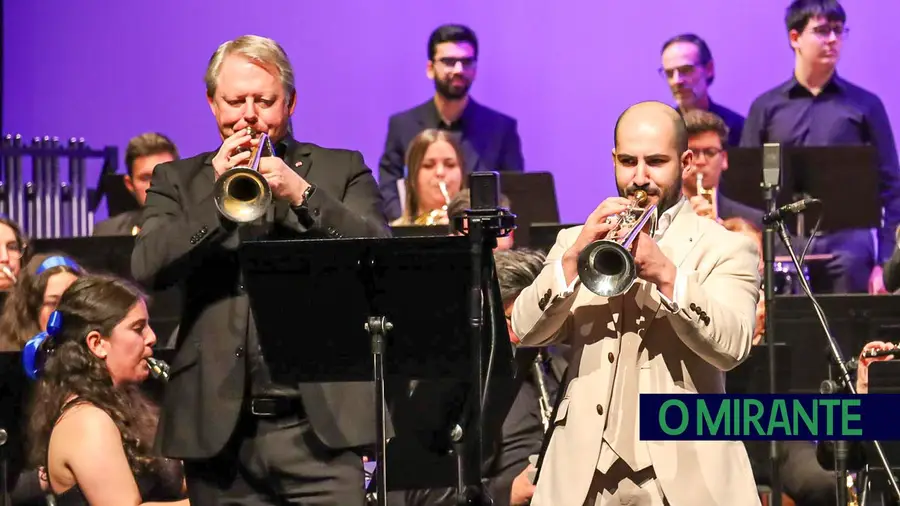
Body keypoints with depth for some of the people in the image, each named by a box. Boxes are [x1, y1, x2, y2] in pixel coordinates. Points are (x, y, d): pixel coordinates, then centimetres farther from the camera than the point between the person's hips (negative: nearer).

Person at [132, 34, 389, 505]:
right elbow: (146, 268, -2)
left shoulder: (342, 171, 12)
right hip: (218, 427, 1)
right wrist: (215, 196, -11)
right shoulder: (178, 180, 14)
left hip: (317, 422, -1)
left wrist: (302, 194, -15)